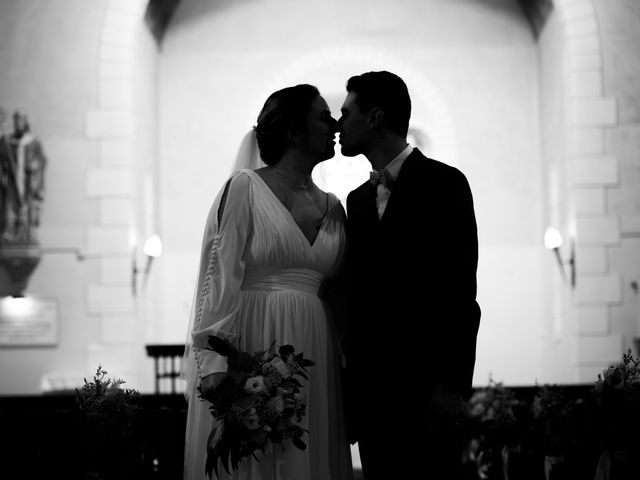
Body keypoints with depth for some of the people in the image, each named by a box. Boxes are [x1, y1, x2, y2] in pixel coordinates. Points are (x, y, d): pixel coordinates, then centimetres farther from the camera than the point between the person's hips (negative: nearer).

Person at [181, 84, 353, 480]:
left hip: (314, 360, 5)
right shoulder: (245, 188, -2)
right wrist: (217, 363, -17)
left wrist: (347, 366, 4)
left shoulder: (332, 206, 14)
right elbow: (221, 276, -9)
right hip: (253, 354, -5)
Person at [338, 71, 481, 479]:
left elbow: (461, 292, -8)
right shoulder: (358, 200, 17)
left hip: (426, 389, -6)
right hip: (371, 390, 6)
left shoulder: (444, 184, -2)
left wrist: (452, 385, -15)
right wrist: (350, 390, 10)